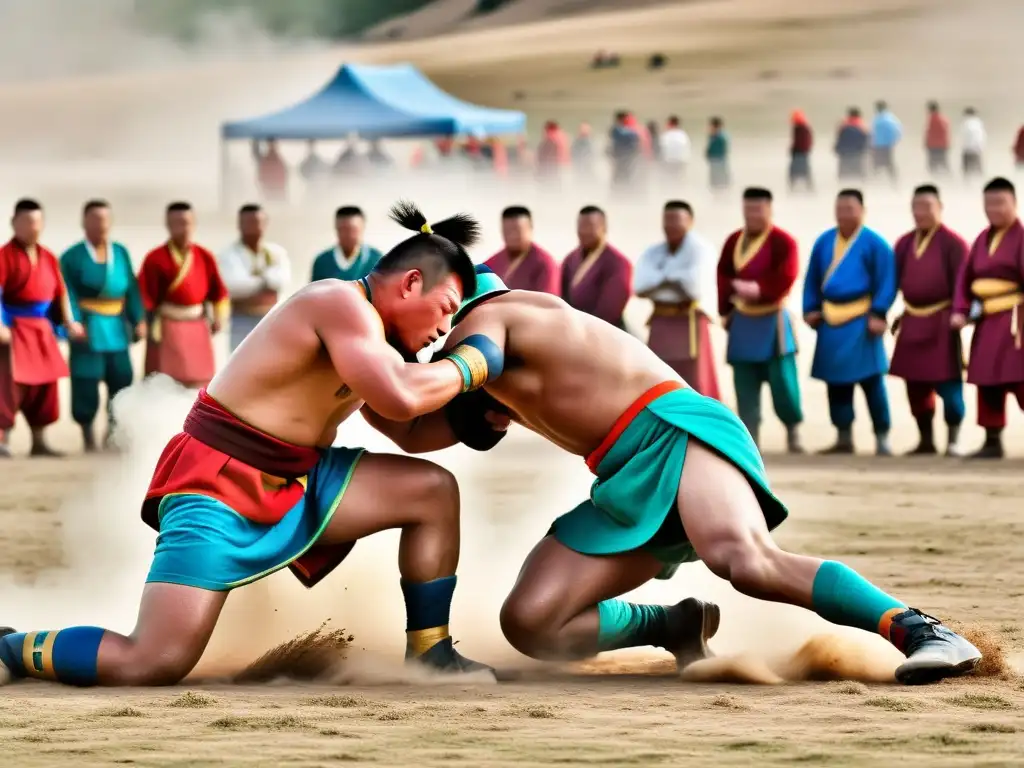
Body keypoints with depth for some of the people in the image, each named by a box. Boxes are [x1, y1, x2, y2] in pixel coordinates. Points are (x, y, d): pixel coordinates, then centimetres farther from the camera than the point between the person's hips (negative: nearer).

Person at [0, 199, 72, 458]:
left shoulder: (48, 257, 12)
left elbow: (60, 291, 19)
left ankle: (39, 441, 19)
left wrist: (68, 322, 12)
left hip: (41, 329, 8)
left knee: (44, 384, 11)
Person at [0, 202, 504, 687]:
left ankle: (428, 654, 8)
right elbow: (399, 398, -30)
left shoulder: (367, 332, 13)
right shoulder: (343, 303, -17)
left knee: (433, 490, 1)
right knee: (156, 664, -22)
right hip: (218, 490, -10)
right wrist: (472, 365, -15)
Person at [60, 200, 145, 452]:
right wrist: (74, 323, -23)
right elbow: (68, 294, -10)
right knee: (86, 384, -2)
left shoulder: (120, 253, 9)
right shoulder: (72, 257, -3)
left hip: (116, 328, 4)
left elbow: (132, 289, 7)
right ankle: (89, 439, 7)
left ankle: (114, 435, 15)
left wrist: (139, 320, -2)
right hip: (88, 328, -4)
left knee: (122, 380, 4)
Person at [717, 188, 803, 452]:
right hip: (743, 322, 5)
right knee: (745, 386, 3)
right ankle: (749, 438, 6)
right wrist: (725, 310, 2)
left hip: (773, 321, -5)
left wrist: (759, 290, -30)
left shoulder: (783, 241, -9)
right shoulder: (734, 241, 8)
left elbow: (784, 279, -19)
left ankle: (793, 428, 13)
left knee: (782, 380, -7)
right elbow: (724, 277, 10)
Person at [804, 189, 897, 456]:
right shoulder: (824, 242, 10)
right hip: (831, 321, 5)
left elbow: (886, 282, -8)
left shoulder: (874, 244, -5)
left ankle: (882, 439, -1)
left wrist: (878, 314, -16)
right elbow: (812, 279, 17)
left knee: (871, 380, -6)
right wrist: (811, 309, 7)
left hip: (861, 321, -5)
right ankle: (844, 438, 17)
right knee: (836, 381, 8)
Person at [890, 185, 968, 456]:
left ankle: (953, 440, 4)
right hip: (912, 323, 6)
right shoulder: (905, 243, 10)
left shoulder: (952, 242, -6)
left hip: (941, 322, -6)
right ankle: (926, 440, 19)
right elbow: (892, 279, 13)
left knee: (948, 383, -6)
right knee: (915, 384, 8)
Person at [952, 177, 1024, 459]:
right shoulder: (983, 239, 13)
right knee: (987, 381, 8)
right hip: (988, 322, 7)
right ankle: (992, 442, 15)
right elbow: (966, 277, 13)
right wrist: (960, 310, -1)